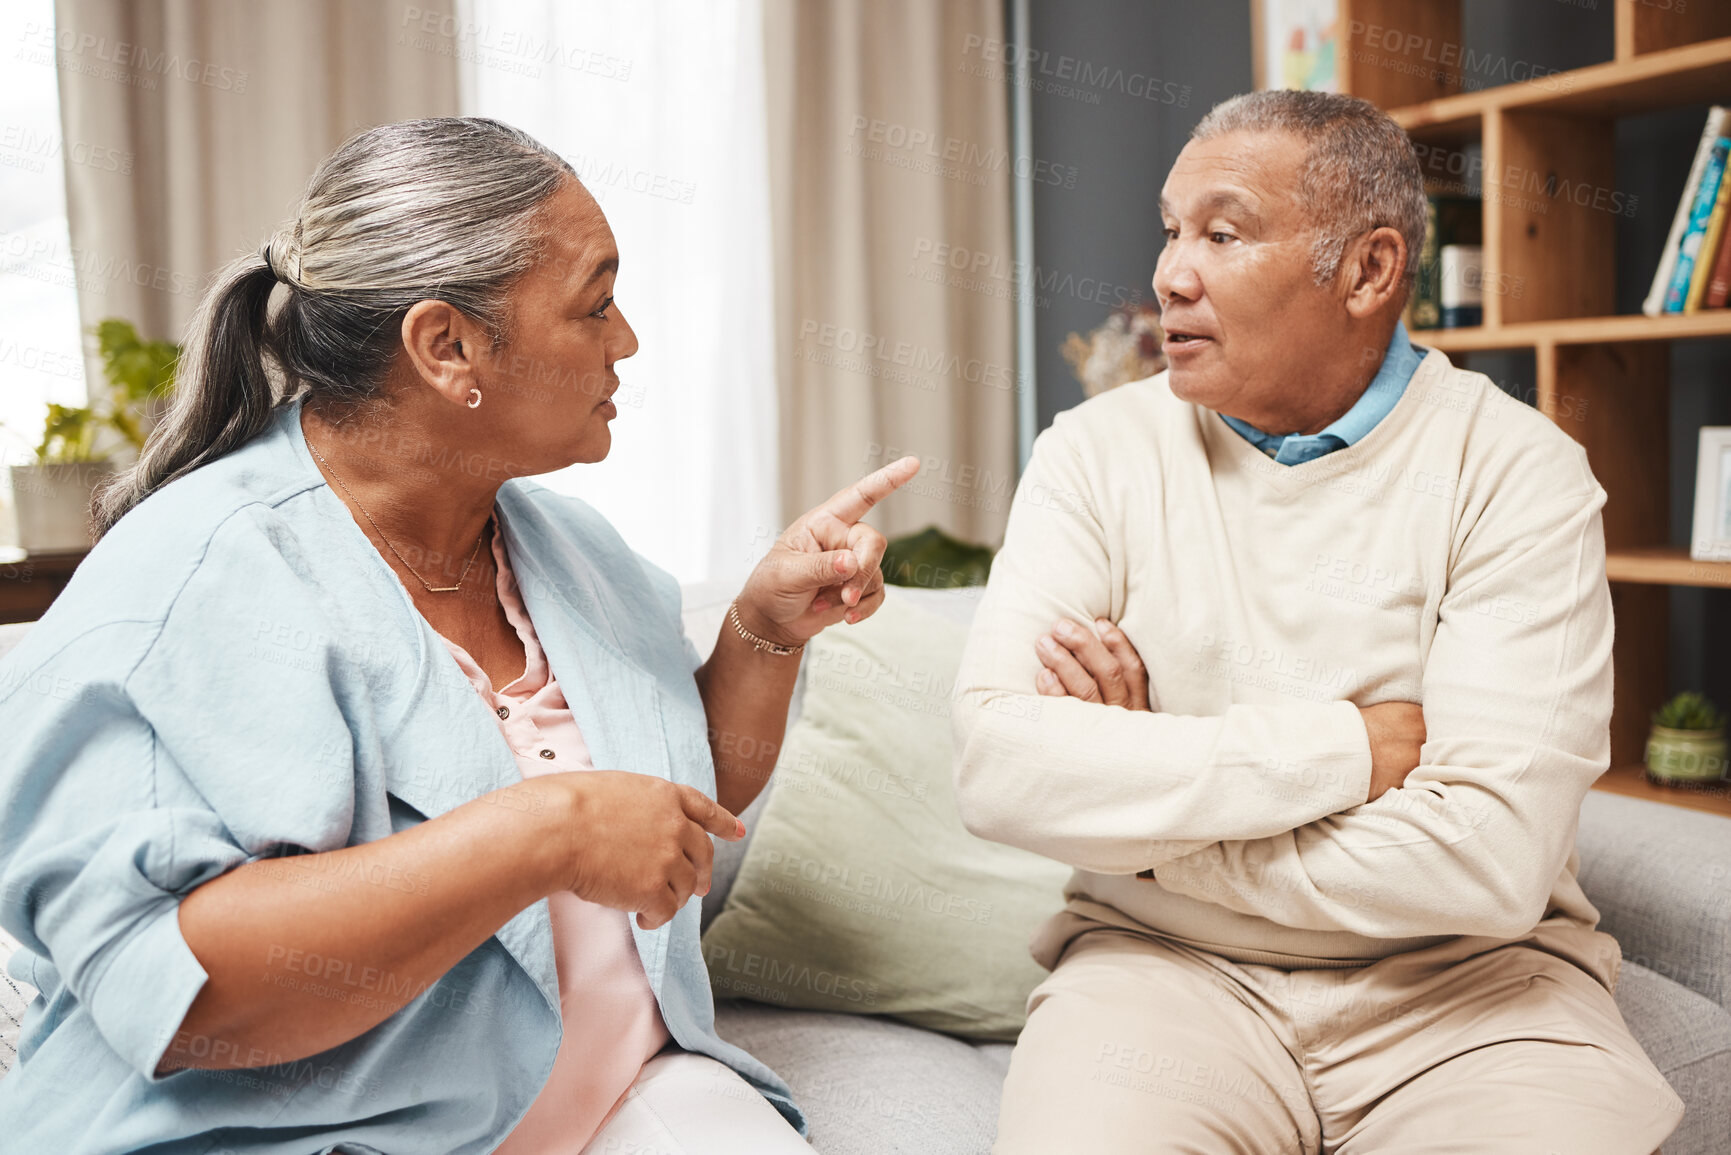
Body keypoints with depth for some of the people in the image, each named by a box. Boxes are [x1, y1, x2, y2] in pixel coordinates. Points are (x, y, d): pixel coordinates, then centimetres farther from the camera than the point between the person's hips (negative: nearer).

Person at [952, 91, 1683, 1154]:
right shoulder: (1100, 453, 0)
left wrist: (1143, 796, -12)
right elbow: (997, 762, -15)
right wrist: (1349, 748, -17)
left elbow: (1490, 860, -18)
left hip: (1462, 977, 0)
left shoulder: (1518, 473, -6)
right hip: (1164, 962, 0)